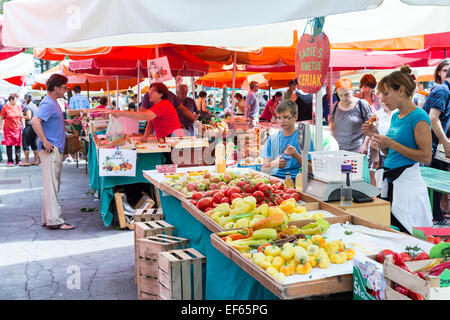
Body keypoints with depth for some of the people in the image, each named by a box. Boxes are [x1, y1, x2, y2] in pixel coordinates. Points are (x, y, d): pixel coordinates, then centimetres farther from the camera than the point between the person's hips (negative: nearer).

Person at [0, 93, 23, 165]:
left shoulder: (18, 106, 2)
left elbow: (21, 117, 12)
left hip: (17, 129, 2)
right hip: (8, 129, -2)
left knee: (18, 145, 2)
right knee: (9, 145, 0)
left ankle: (18, 160, 11)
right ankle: (10, 161, 8)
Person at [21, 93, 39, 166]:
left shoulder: (27, 107, -12)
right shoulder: (35, 106, 11)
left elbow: (29, 117, -19)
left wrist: (22, 116, -4)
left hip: (29, 126, -8)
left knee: (25, 144, 0)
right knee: (34, 143, 14)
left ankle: (27, 161, 1)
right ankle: (36, 160, 15)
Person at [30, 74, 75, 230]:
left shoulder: (53, 103, 17)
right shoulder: (48, 103, -14)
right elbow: (34, 121, -27)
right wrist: (45, 141, -26)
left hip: (55, 150, 10)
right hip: (50, 151, -10)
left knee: (53, 185, 12)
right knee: (51, 185, -8)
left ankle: (48, 219, 19)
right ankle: (54, 220, -7)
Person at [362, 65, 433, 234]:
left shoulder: (419, 117, -12)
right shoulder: (395, 116, 14)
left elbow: (426, 156, -17)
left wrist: (391, 143, -18)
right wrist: (375, 135, 7)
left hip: (408, 182, -8)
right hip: (389, 182, 8)